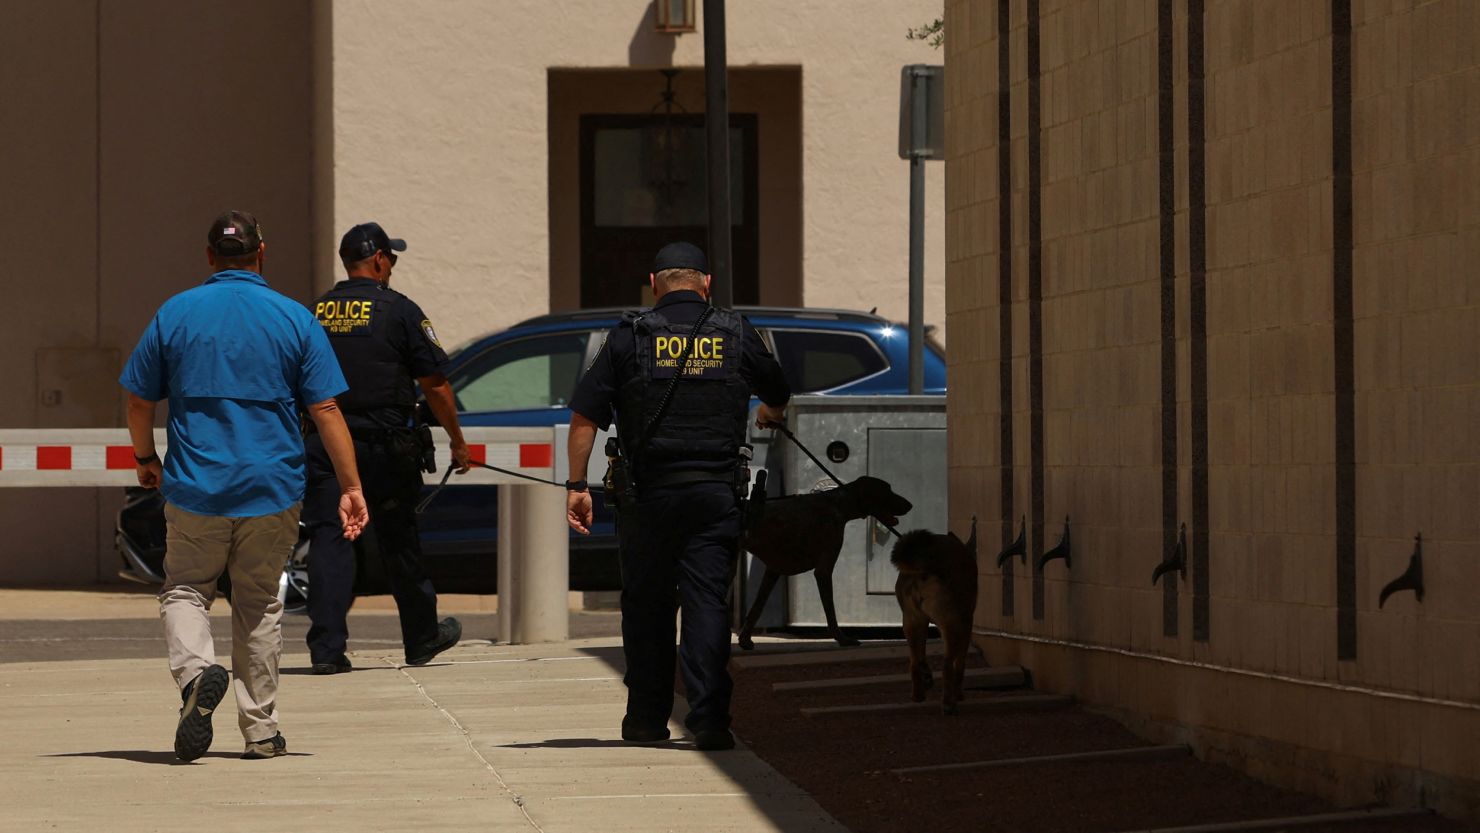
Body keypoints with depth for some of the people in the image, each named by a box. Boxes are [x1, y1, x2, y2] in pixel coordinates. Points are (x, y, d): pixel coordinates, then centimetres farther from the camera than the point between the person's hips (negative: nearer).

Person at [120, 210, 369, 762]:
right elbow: (325, 409, -4)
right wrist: (350, 487, 0)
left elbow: (139, 401, 4)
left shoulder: (174, 314, 0)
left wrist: (145, 458, 22)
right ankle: (260, 730, 16)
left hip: (195, 488, -1)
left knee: (184, 590, 13)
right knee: (259, 603, 14)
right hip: (272, 489, 1)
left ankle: (196, 670, -18)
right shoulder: (294, 319, -1)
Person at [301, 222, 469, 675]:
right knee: (398, 544, 10)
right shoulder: (399, 310, -3)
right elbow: (435, 385, -2)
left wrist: (303, 442, 25)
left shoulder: (315, 313, 8)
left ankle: (327, 648, -11)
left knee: (329, 541, -1)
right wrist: (457, 441, 8)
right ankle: (422, 639, 25)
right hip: (383, 446, -2)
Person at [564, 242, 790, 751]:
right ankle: (709, 718, -10)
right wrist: (769, 416, 47)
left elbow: (584, 417, -3)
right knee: (708, 603, -1)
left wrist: (576, 485, 3)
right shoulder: (735, 335, 6)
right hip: (717, 493, 1)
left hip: (648, 493, -1)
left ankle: (647, 719, 15)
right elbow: (778, 397, 24)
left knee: (646, 607, 10)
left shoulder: (631, 337, 1)